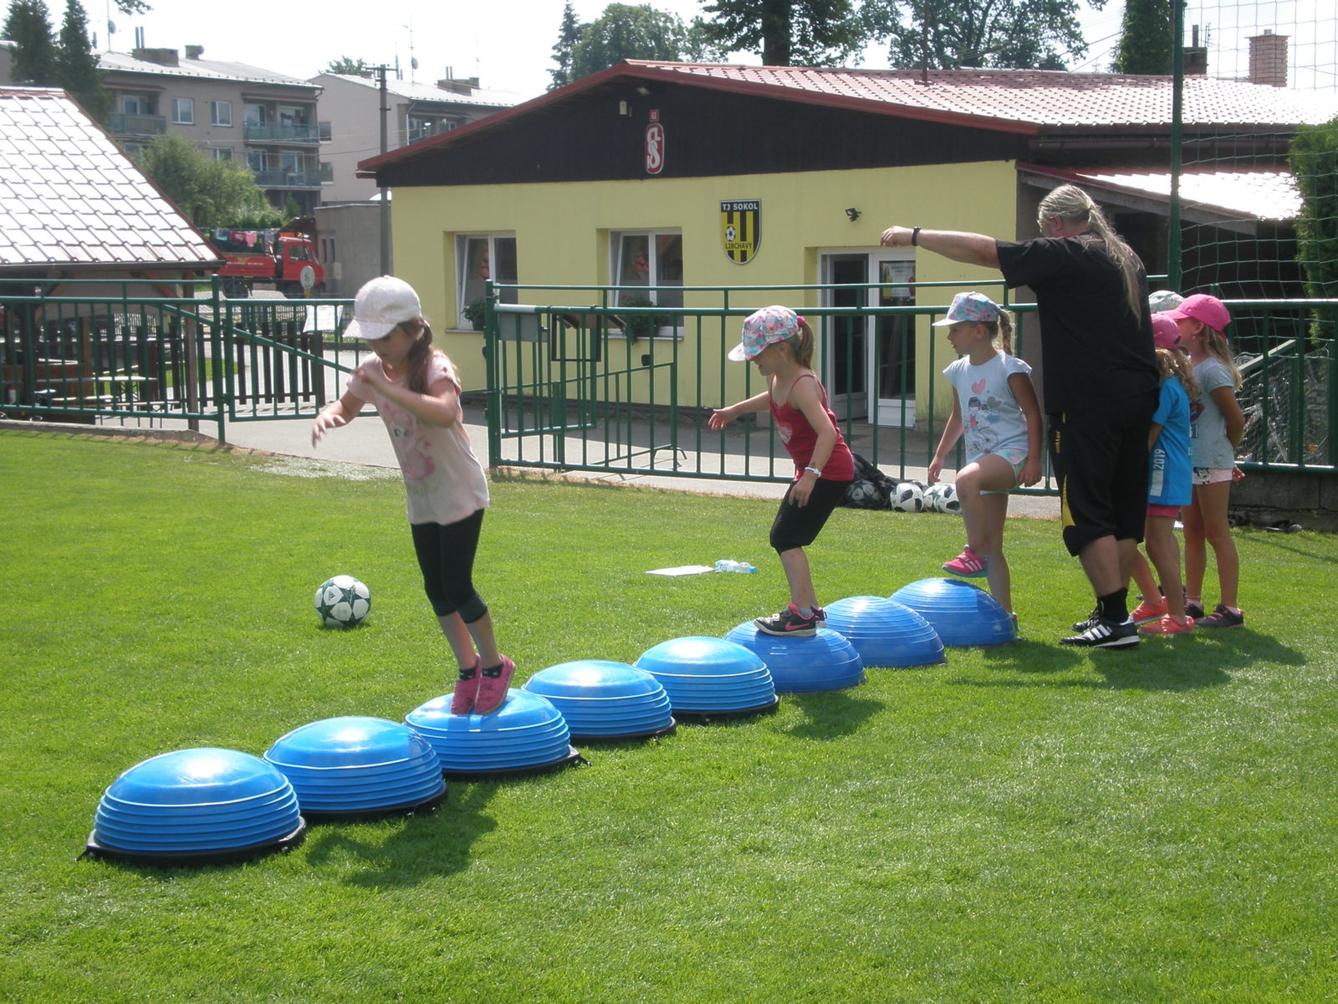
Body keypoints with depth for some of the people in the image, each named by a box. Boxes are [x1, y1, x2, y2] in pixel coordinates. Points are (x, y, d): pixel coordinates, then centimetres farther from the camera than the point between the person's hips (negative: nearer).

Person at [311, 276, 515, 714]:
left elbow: (444, 413, -44)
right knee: (436, 591, 11)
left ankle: (495, 665, 14)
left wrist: (385, 388, -44)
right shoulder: (373, 368, -2)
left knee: (457, 588, -8)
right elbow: (348, 405, 15)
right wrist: (328, 414, -10)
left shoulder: (435, 367, -23)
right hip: (420, 497, 7)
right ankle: (468, 668, 28)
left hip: (459, 492, -7)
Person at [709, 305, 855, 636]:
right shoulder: (778, 377, 4)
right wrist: (735, 410, 31)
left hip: (830, 471, -10)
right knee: (784, 537, 14)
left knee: (786, 537, -13)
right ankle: (810, 607, 22)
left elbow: (827, 432, -37)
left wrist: (810, 475, -45)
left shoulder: (802, 385, -25)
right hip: (812, 469, 10)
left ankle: (801, 615, -14)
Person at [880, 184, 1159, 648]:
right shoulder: (1126, 258, 16)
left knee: (1087, 512, -4)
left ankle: (1116, 619, -8)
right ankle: (1112, 612, 19)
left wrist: (914, 235, -2)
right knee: (1123, 509, 12)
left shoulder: (1064, 255, -8)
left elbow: (981, 249, -9)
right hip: (1137, 397, 8)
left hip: (1088, 404, -8)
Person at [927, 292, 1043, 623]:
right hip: (982, 459, 8)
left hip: (1011, 452, -8)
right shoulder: (959, 371, 11)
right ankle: (1004, 612, 12)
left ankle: (975, 552, -28)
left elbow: (1033, 414, -9)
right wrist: (940, 455, 22)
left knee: (966, 480, -39)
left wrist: (1033, 459, -16)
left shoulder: (1009, 368, -9)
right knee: (993, 546, 6)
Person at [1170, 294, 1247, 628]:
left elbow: (1236, 418, -12)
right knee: (1193, 533, 14)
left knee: (1217, 534, -5)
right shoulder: (1187, 365, 10)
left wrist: (1225, 453, 2)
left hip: (1211, 464, -9)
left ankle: (1230, 609, -2)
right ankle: (1193, 602, 22)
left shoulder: (1212, 369, -15)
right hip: (1191, 462, 9)